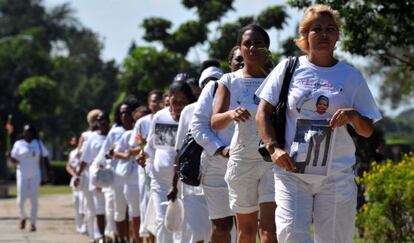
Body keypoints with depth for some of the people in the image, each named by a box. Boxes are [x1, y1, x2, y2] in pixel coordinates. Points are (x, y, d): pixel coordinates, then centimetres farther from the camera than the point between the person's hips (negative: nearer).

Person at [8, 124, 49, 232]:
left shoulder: (38, 143, 5)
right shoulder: (19, 144, 0)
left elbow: (45, 156, 10)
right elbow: (15, 160, 0)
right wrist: (10, 156, -21)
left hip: (35, 175, 1)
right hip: (22, 175, -1)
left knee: (34, 200, -1)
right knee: (21, 199, -5)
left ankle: (33, 223, 8)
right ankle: (23, 217, 23)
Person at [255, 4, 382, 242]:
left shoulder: (351, 76, 9)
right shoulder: (288, 69, 7)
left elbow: (367, 131, 12)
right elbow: (263, 114, 7)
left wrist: (354, 116, -10)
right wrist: (274, 148, -8)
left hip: (336, 175, 1)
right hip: (291, 170, -1)